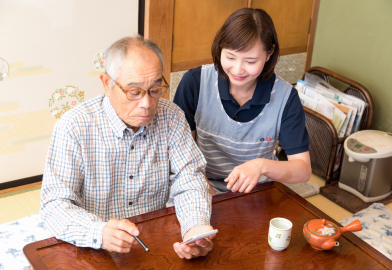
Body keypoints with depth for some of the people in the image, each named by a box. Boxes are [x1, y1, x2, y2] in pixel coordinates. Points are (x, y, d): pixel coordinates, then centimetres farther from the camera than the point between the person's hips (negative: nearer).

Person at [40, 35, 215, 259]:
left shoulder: (171, 117, -3)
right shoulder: (74, 127, -13)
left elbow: (189, 180, -3)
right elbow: (55, 203, -15)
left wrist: (196, 226, -23)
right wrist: (99, 232, -34)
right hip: (94, 251, -2)